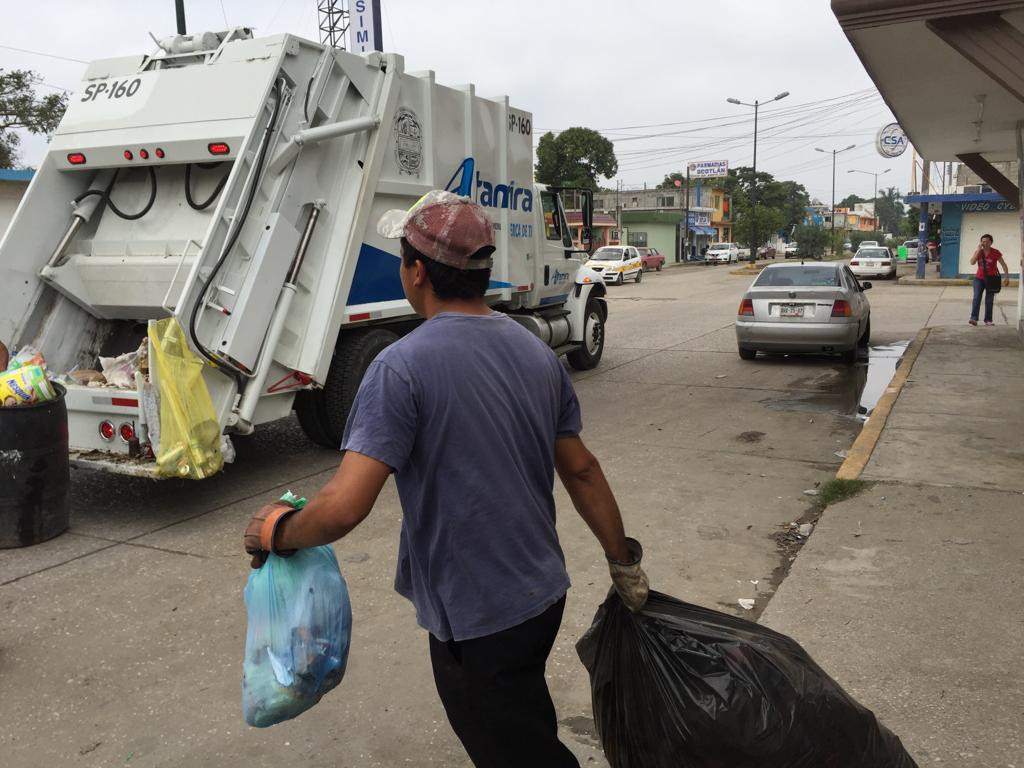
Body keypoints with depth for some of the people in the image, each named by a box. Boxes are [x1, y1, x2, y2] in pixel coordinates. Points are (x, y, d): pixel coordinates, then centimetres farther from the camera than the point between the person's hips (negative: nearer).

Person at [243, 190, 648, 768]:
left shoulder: (403, 366, -22)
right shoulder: (538, 353, -1)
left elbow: (344, 507, -28)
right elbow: (581, 470, 4)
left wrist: (277, 531, -8)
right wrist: (624, 561, 14)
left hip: (476, 618, -6)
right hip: (545, 595, 7)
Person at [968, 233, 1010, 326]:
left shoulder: (995, 252, -6)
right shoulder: (978, 251, 1)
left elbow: (1003, 264, -1)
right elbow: (972, 262, -15)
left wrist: (1007, 277, -6)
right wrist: (978, 250, -18)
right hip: (979, 278, 1)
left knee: (989, 300, 2)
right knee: (976, 297, -14)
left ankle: (988, 320, 8)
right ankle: (974, 318, -19)